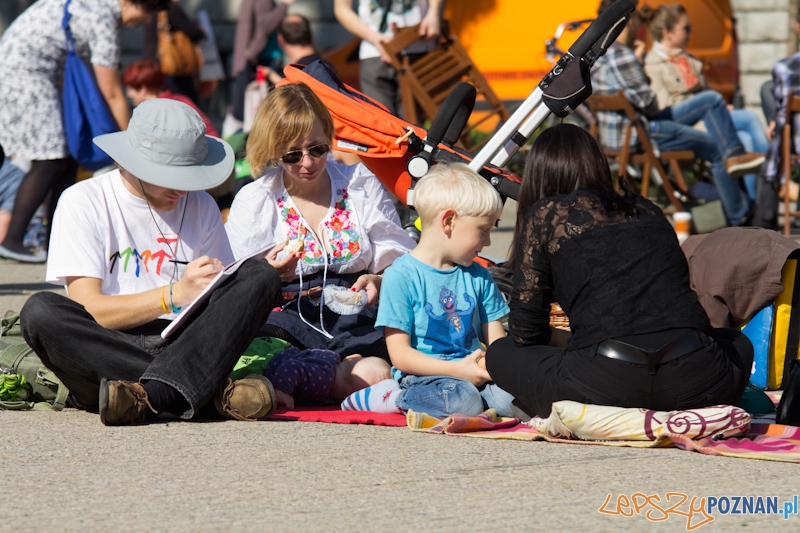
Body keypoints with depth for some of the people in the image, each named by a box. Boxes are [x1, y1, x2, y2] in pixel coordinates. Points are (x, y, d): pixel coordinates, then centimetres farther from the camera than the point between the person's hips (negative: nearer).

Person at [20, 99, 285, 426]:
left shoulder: (201, 207, 14)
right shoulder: (84, 202, 0)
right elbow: (88, 310, -9)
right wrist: (176, 294, -18)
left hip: (186, 344, 3)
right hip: (106, 353, -3)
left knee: (262, 277, -18)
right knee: (39, 311, -33)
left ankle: (153, 397, -39)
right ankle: (213, 392, -39)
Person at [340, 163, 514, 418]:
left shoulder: (478, 277, 16)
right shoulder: (402, 276, -5)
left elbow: (496, 339, 17)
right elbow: (400, 354, -9)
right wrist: (457, 370, -19)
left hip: (473, 375, 5)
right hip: (423, 376, -5)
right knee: (463, 401, -37)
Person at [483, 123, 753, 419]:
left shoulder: (546, 215, 13)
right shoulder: (648, 211, 25)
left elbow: (524, 331, 13)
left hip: (604, 381, -3)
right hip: (691, 380, 3)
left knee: (499, 354, 24)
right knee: (739, 345, 37)